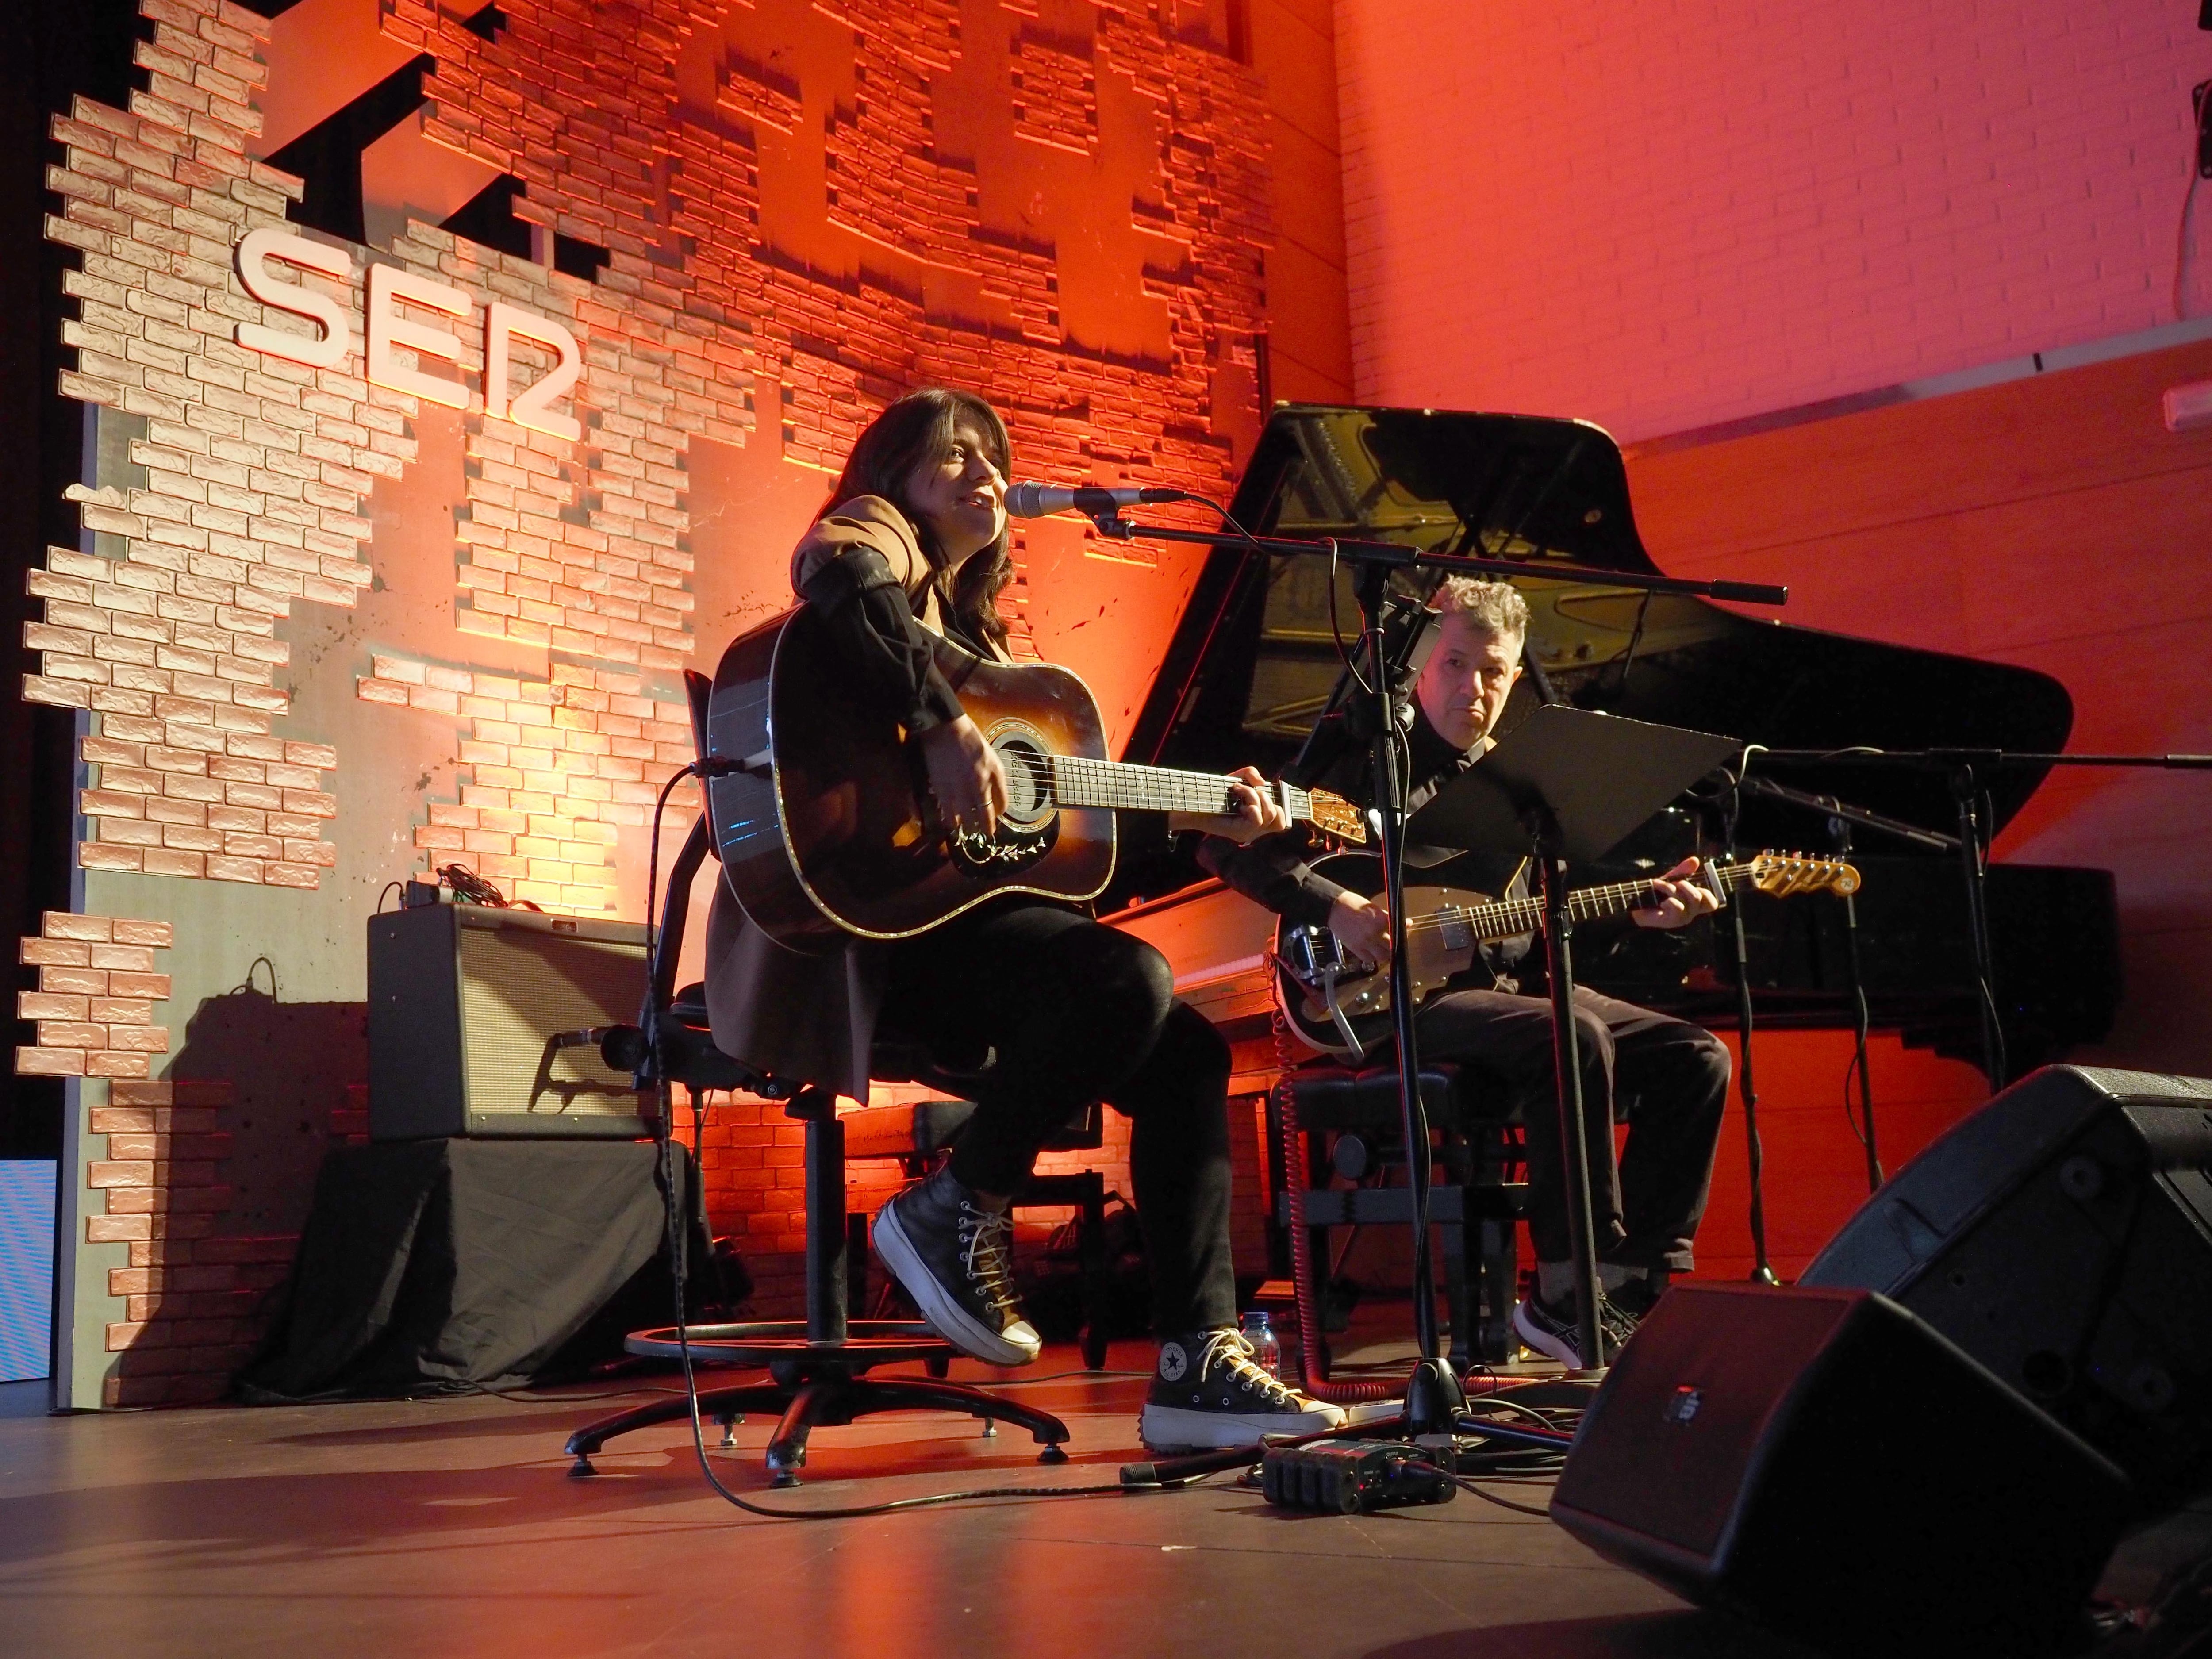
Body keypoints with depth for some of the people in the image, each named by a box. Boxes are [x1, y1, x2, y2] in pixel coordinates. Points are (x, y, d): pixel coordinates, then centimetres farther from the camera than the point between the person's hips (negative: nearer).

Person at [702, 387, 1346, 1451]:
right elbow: (842, 579, -24)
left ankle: (1195, 1363, -4)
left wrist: (1190, 816, 19)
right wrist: (944, 726, -28)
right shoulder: (873, 529, 5)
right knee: (1128, 979, -29)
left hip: (955, 899, 9)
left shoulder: (971, 623, 28)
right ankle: (956, 1211, -11)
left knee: (1187, 1053, -3)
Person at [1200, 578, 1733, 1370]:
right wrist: (1336, 908, -21)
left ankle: (1634, 1283, -5)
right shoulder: (1364, 753, -3)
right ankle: (1570, 1298, -24)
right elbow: (1227, 843, -11)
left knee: (1695, 1059, -6)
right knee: (1573, 1037, -33)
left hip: (1507, 983, 8)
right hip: (1397, 1002, -7)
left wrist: (1633, 911, 4)